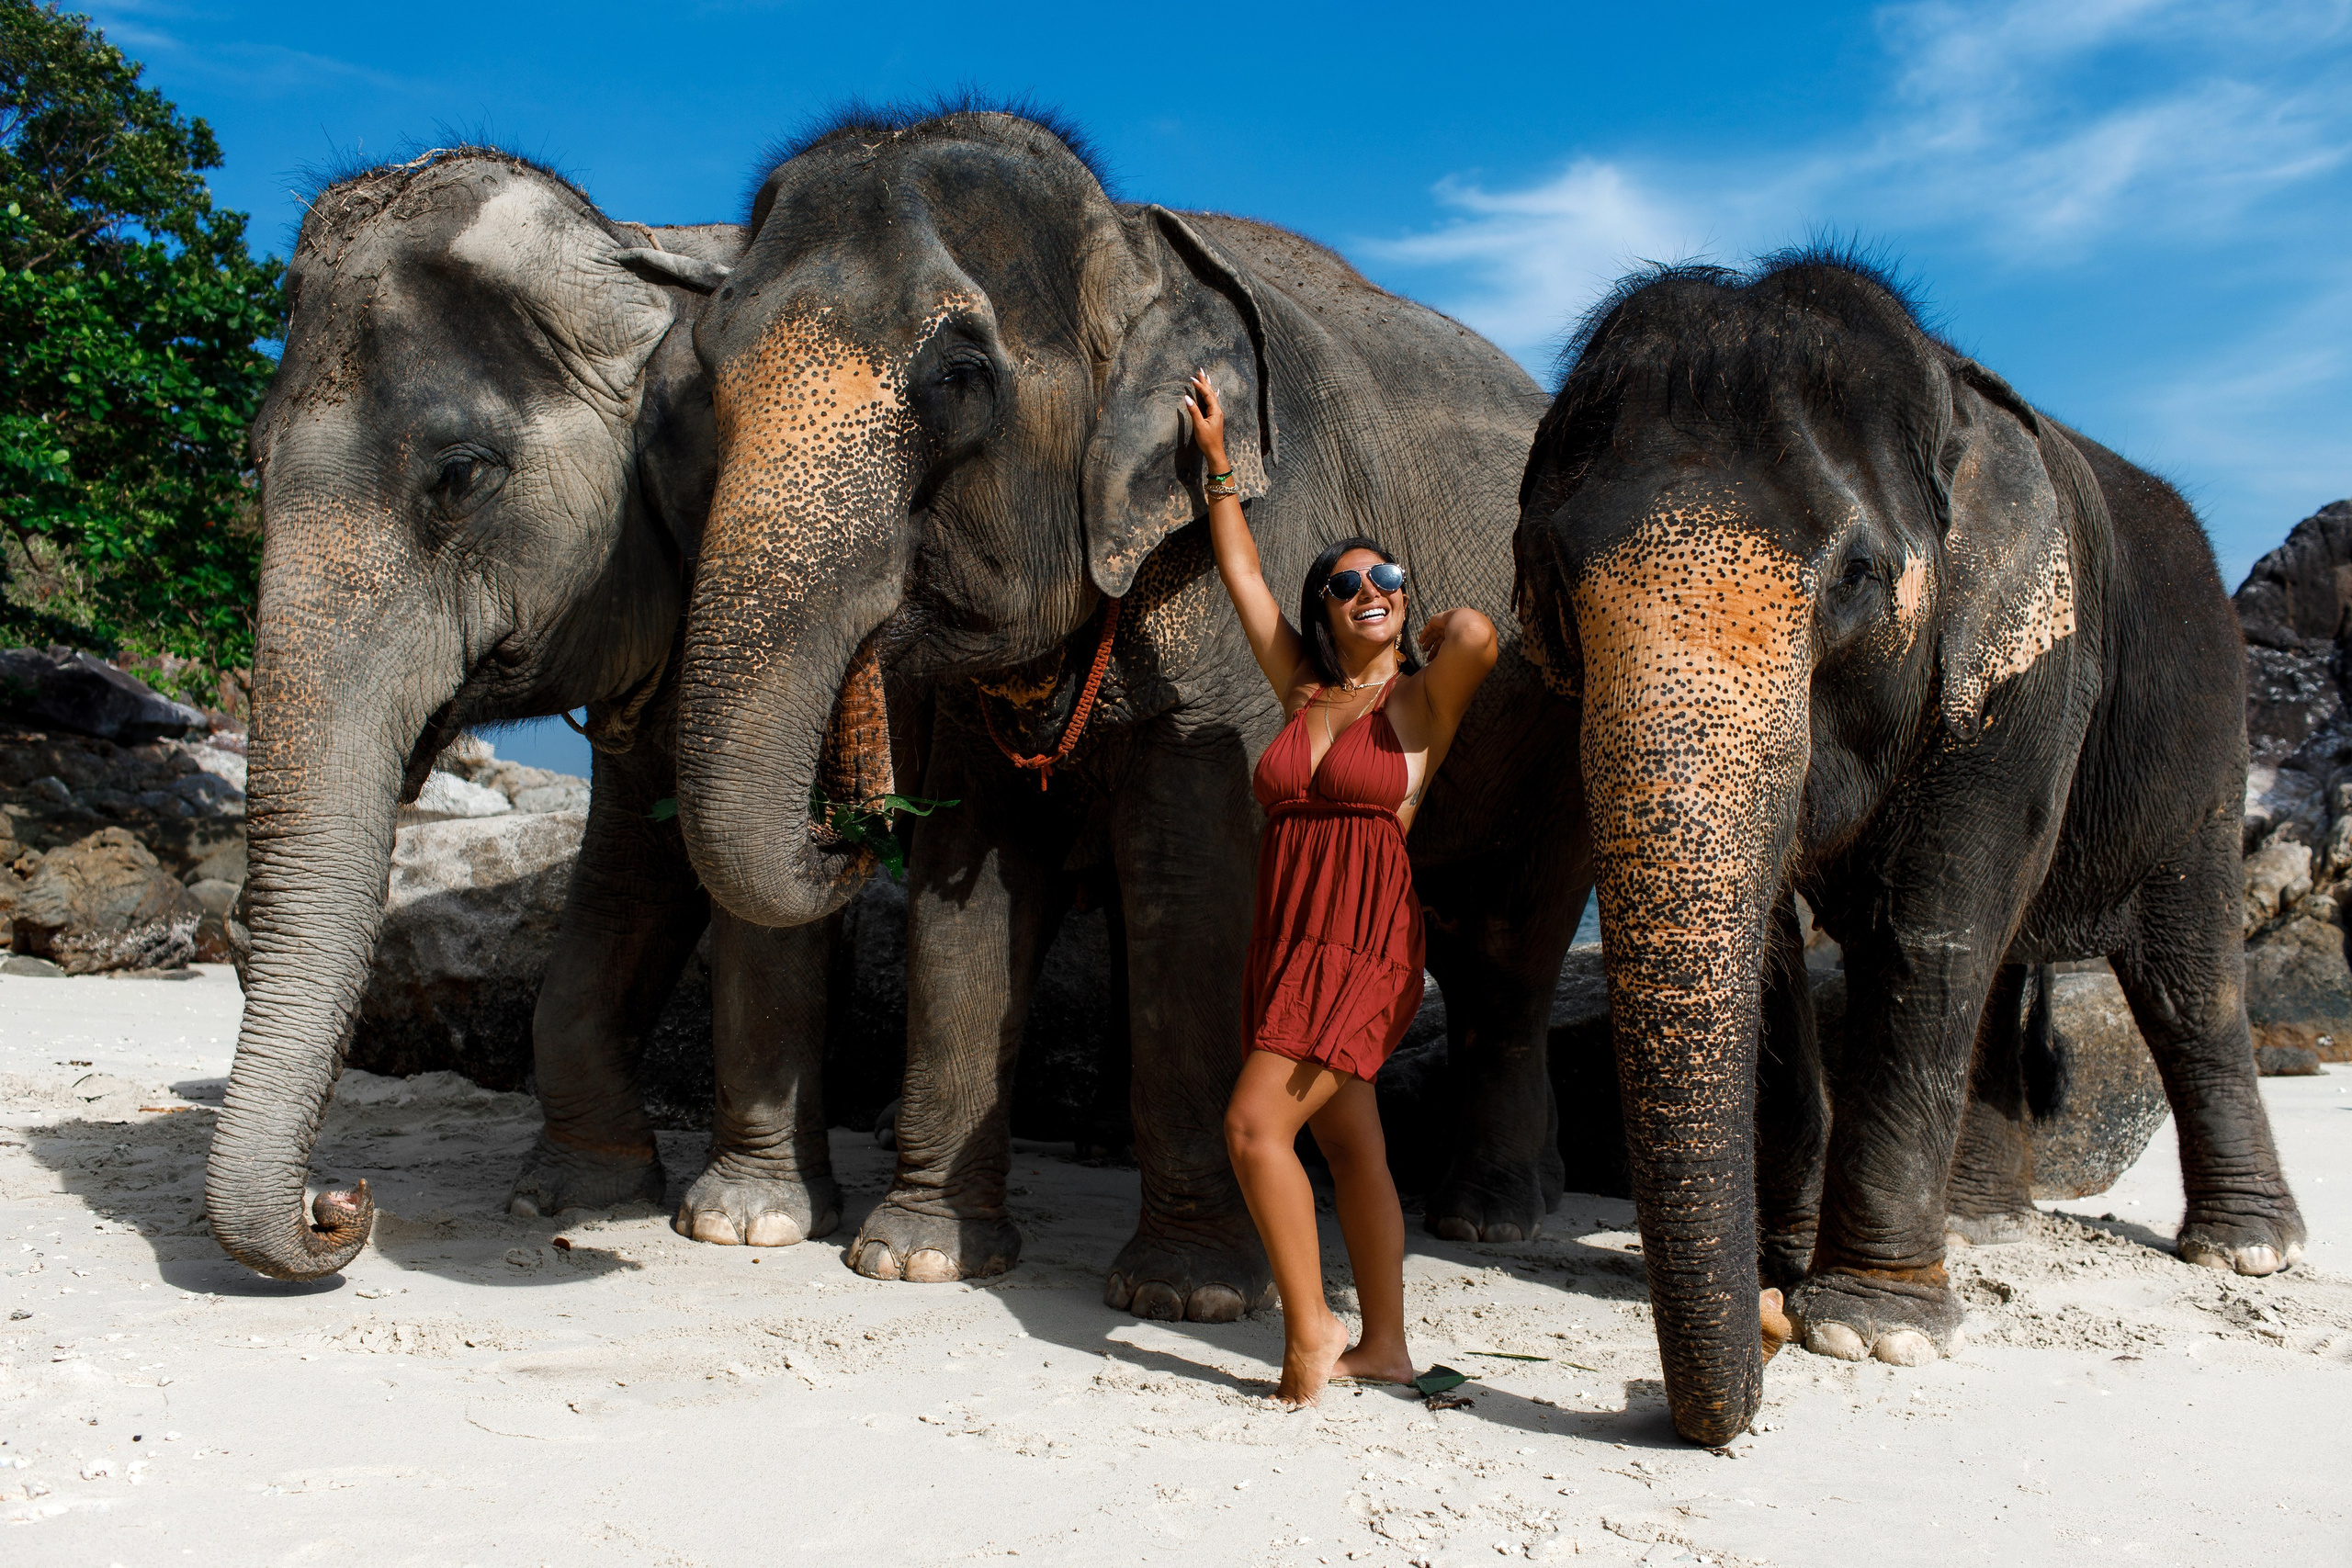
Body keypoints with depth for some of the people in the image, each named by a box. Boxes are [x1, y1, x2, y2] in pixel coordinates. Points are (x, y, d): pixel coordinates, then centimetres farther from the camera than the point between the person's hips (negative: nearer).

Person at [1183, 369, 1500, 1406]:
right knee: (1349, 1143, 10)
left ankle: (1309, 1328, -3)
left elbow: (1477, 634, -23)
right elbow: (1240, 574, 19)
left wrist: (1438, 635, 0)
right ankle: (1383, 1346, 18)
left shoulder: (1419, 703, -2)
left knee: (1256, 1122, -15)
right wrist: (1217, 461, 22)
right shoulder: (1302, 693, 14)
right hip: (1287, 942, 6)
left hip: (1362, 941, -6)